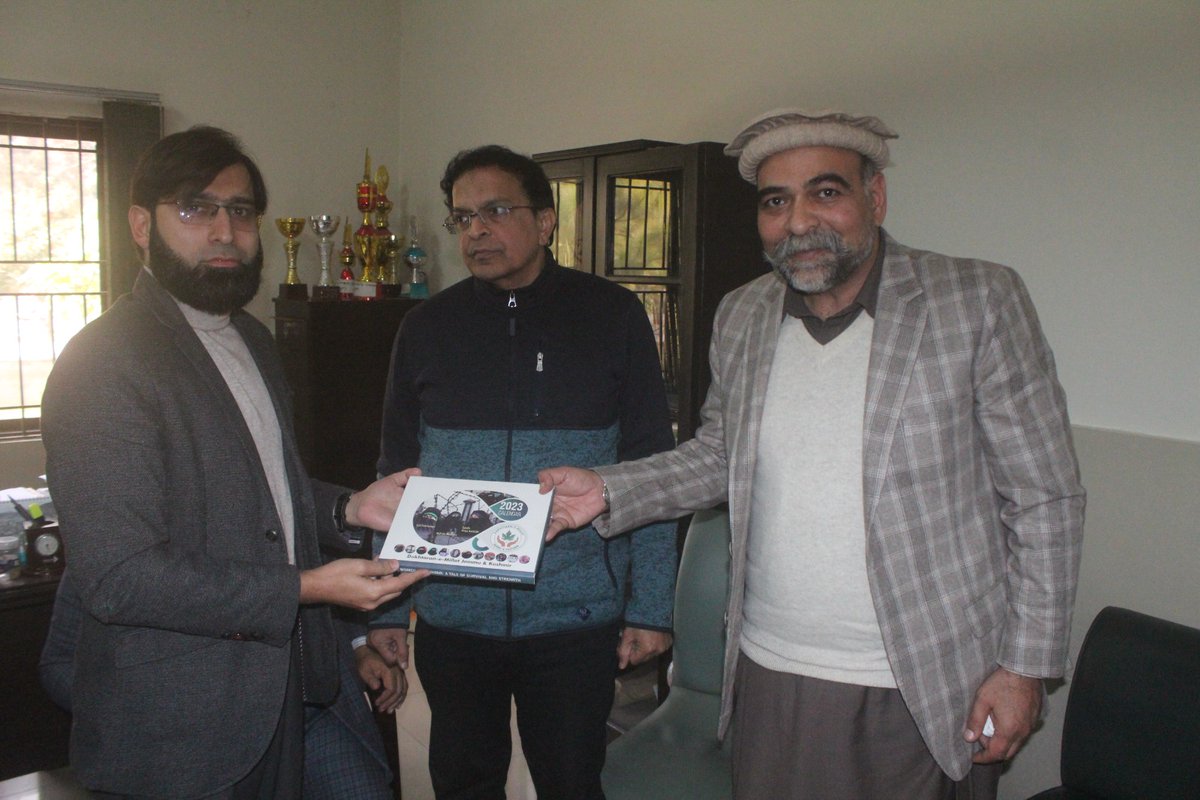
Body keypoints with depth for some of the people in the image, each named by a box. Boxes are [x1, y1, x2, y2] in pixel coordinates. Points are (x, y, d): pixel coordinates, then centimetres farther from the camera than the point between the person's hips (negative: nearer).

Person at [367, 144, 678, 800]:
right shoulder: (426, 328, 4)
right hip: (452, 618, 2)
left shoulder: (612, 316, -2)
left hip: (575, 618, -2)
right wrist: (385, 608, 7)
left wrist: (650, 606, -4)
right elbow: (396, 474, 8)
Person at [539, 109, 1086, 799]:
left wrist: (1025, 666, -7)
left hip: (924, 694, -3)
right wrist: (607, 491, -1)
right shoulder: (741, 317, 2)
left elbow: (1045, 501, -7)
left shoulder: (981, 301, -11)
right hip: (770, 676, 4)